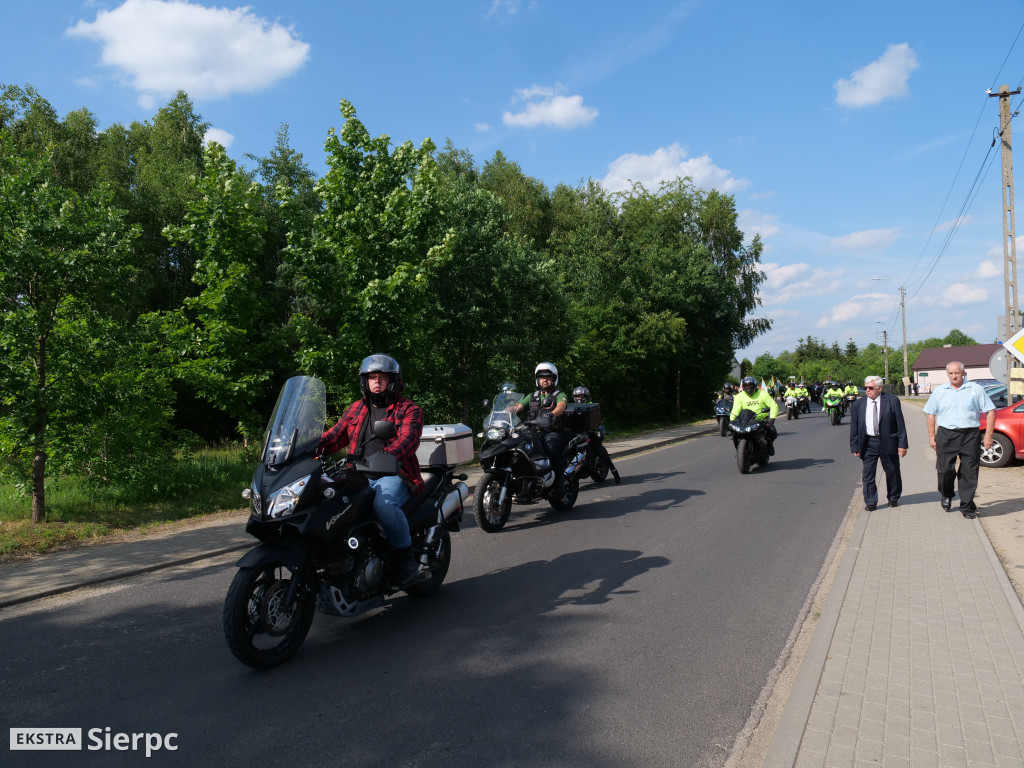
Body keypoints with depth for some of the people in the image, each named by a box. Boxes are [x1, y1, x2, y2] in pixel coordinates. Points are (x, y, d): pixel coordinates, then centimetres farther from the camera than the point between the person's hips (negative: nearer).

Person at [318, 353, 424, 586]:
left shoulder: (409, 409, 5)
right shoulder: (355, 409, 22)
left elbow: (408, 439, -14)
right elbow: (335, 436, 14)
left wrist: (387, 456, -35)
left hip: (394, 475, -5)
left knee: (383, 503, -37)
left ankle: (405, 555, -15)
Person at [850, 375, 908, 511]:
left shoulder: (892, 401, -2)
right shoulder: (858, 404, 3)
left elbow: (900, 424, -3)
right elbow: (854, 428, 4)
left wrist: (902, 444, -8)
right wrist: (855, 447, 0)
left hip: (888, 442, -1)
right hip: (868, 443, 1)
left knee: (892, 472, 12)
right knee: (867, 474, 1)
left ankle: (893, 498, 31)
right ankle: (870, 502, 11)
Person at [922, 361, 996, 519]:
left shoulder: (976, 389, 4)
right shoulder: (939, 391, 10)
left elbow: (990, 411, 3)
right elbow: (930, 414, 13)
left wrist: (988, 435, -4)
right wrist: (931, 436, 6)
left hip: (970, 436, -1)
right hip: (946, 435, 1)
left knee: (969, 473, 2)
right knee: (944, 470, 0)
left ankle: (967, 507, 12)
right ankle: (946, 495, 28)